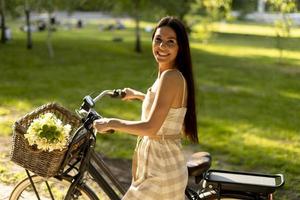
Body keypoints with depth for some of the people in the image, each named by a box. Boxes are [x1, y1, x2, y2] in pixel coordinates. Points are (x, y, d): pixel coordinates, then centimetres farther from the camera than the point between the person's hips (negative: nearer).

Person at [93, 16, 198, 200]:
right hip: (163, 166, 9)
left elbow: (151, 127, -27)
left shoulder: (170, 77, -21)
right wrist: (137, 95, 37)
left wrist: (111, 123, -16)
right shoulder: (174, 76, 8)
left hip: (161, 173, -9)